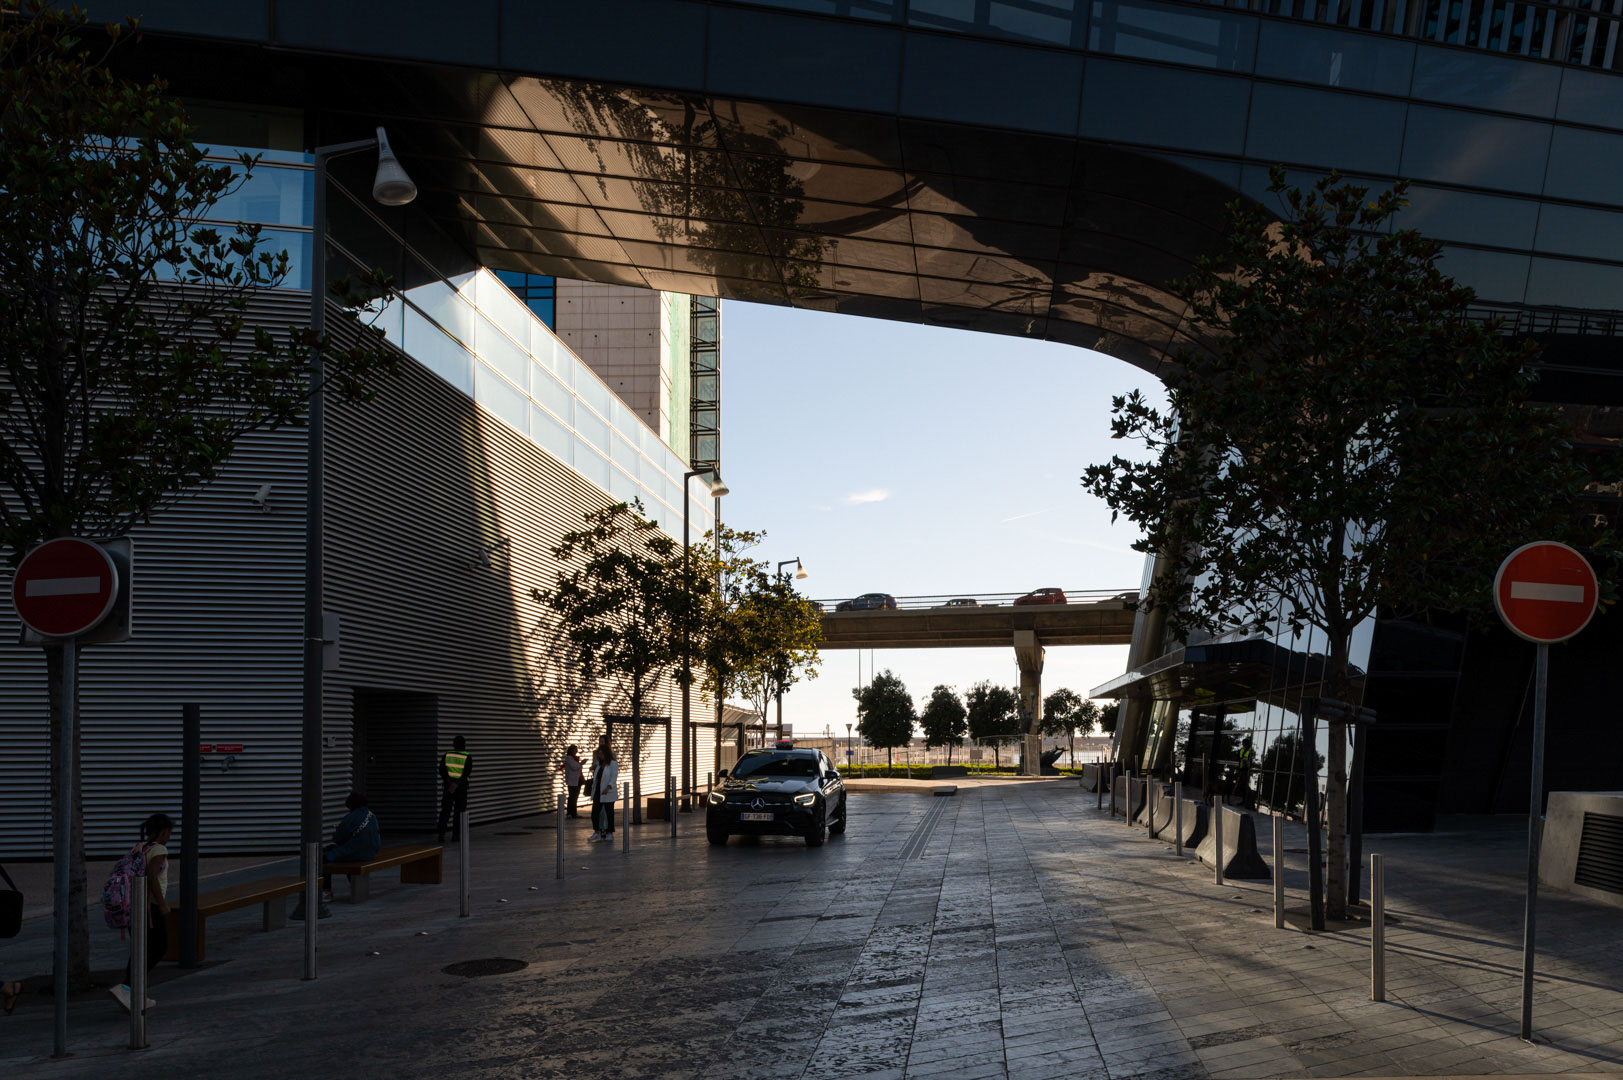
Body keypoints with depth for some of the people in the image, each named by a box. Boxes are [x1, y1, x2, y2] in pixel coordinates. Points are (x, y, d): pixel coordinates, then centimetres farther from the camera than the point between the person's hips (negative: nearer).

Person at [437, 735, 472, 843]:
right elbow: (467, 772, -14)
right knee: (460, 812, 8)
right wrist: (456, 784, -17)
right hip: (461, 787, -2)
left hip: (448, 786, 2)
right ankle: (457, 835, 7)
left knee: (445, 811, 4)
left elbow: (442, 770, -8)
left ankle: (441, 834, -8)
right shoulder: (467, 757, -3)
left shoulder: (446, 755, 3)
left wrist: (450, 782, -15)